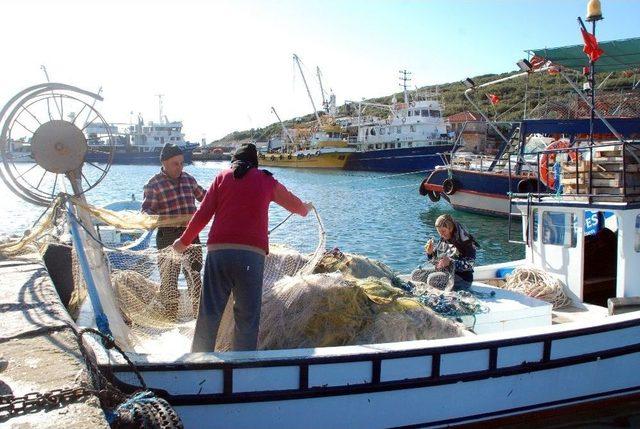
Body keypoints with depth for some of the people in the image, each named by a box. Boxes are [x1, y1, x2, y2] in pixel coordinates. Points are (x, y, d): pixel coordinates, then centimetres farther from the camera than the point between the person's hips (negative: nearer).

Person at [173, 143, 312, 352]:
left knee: (209, 313, 4)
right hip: (252, 252, -1)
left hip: (218, 250, 1)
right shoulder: (266, 180, 17)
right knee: (247, 316, 4)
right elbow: (295, 204, 32)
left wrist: (184, 241, 22)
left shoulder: (223, 177, 16)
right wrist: (306, 208, 55)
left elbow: (203, 214, 10)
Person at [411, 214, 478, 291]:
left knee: (432, 279, -31)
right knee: (415, 274, -1)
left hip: (462, 278, -8)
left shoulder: (465, 241, -16)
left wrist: (450, 262, -31)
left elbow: (469, 264, -21)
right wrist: (430, 253, -8)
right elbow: (436, 261, 13)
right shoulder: (443, 240, 4)